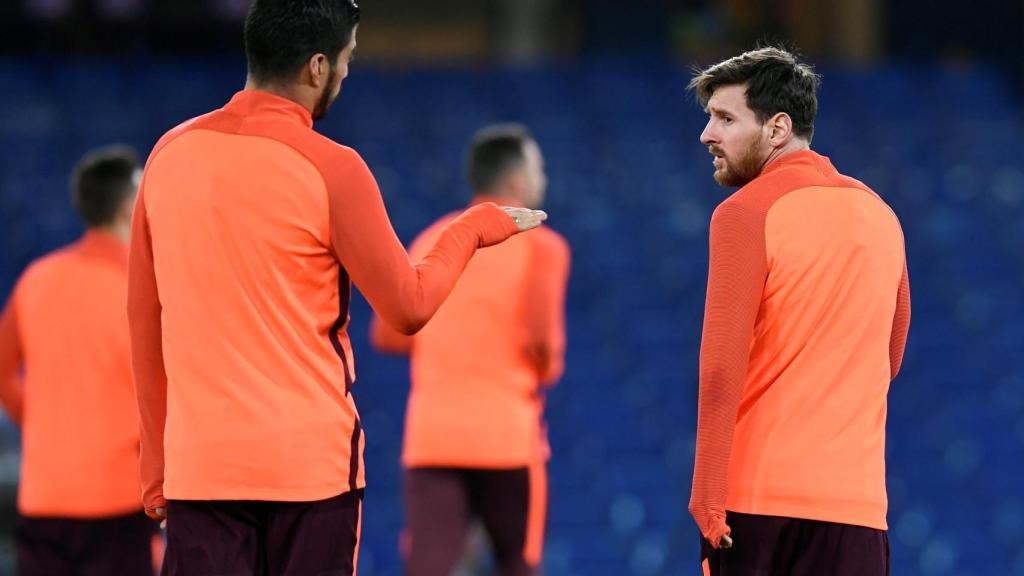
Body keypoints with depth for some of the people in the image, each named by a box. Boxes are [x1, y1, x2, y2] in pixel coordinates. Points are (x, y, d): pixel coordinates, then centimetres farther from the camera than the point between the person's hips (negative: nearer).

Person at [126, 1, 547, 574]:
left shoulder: (169, 155, 5)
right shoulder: (331, 168, -9)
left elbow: (144, 326, 10)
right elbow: (410, 306, -1)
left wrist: (157, 471, 17)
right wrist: (476, 226, 15)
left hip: (199, 463, 4)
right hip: (309, 462, -3)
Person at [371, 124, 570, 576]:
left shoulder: (431, 240, 14)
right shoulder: (540, 245, -2)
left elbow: (387, 335, 12)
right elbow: (542, 337, -13)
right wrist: (546, 370, 9)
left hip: (430, 435, 3)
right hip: (506, 436, -3)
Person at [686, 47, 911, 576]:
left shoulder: (745, 214, -6)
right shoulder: (879, 215, 13)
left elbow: (721, 368, -12)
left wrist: (706, 496, -12)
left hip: (757, 494, -5)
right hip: (856, 497, 5)